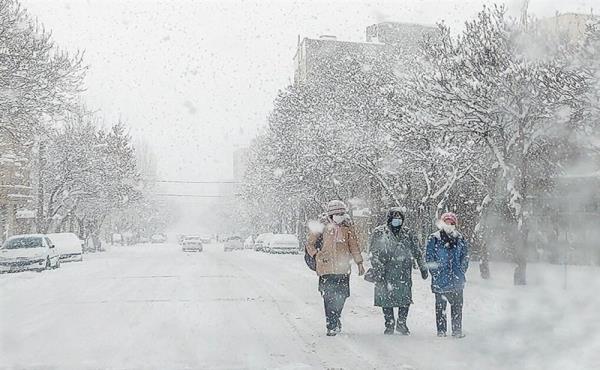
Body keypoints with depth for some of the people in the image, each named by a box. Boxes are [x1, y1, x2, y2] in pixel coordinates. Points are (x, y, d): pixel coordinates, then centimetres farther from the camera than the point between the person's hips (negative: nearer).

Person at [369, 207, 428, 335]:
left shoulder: (407, 233, 7)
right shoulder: (379, 233, -1)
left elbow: (417, 252, 15)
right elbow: (374, 254, -3)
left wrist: (423, 268, 14)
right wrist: (378, 271, -11)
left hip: (404, 272, 2)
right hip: (386, 273, -2)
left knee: (406, 298, -1)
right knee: (386, 298, 2)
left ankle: (401, 323, 17)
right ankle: (389, 324, 18)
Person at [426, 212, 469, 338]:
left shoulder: (460, 239, 7)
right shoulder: (434, 239, -1)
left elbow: (465, 257, 13)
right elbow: (428, 257, 0)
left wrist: (461, 271, 3)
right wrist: (435, 273, -7)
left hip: (457, 280, 2)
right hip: (440, 280, -2)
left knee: (457, 305, 6)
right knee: (440, 305, 4)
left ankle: (457, 330, 16)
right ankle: (441, 330, 13)